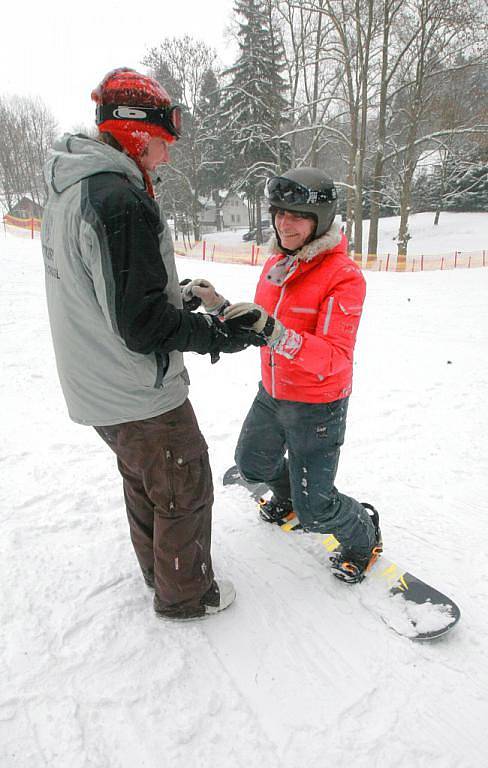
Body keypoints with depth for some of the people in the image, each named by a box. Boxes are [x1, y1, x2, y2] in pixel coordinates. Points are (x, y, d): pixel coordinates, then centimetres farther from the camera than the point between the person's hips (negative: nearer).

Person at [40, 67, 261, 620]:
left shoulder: (68, 192, 8)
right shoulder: (120, 200, -24)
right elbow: (141, 324, -27)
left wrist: (179, 299, 12)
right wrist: (217, 334, -15)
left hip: (96, 389, 10)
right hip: (141, 394, -10)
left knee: (143, 481, 26)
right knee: (185, 493, 10)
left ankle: (157, 568, 48)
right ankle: (185, 594, 32)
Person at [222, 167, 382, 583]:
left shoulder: (344, 276, -23)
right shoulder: (276, 263, -1)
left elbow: (334, 357, -32)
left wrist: (272, 330, -43)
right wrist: (224, 310, -5)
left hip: (317, 407, -7)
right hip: (272, 394, 7)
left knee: (313, 510, 0)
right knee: (252, 463, 26)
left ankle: (363, 533, 32)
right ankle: (287, 493, 57)